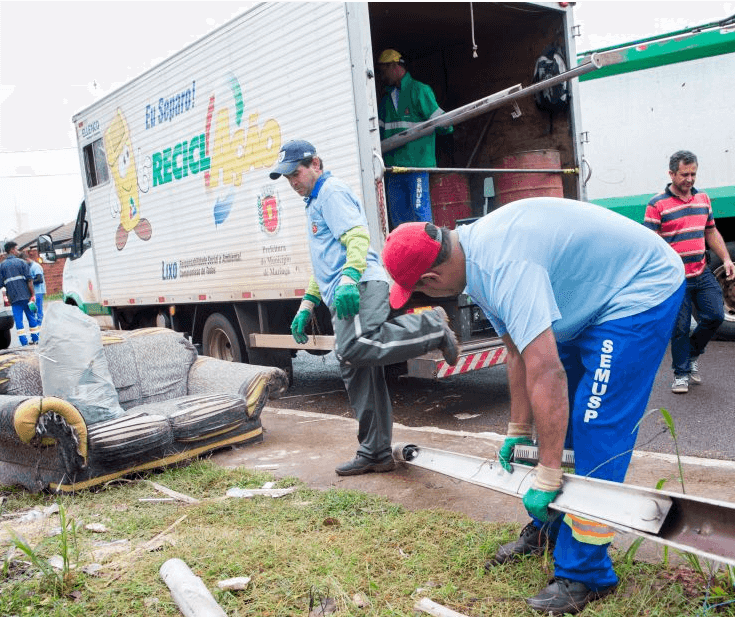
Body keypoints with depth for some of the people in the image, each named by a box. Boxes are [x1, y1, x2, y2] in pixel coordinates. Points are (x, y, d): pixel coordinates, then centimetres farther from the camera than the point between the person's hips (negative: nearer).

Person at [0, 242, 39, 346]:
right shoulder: (21, 262, 0)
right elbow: (29, 279, -6)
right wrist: (32, 294, -5)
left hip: (13, 297, 1)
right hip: (26, 295, -1)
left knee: (18, 319, 3)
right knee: (31, 317, 10)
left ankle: (24, 342, -1)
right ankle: (35, 339, 14)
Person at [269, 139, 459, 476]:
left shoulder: (332, 191, 3)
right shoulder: (315, 203, 33)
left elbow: (357, 236, -15)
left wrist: (349, 278, -30)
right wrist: (307, 304, 31)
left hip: (360, 287, -10)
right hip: (342, 297, 10)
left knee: (353, 348, -35)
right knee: (357, 373, 7)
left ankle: (431, 326, -20)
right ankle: (375, 454, 12)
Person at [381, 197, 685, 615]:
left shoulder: (503, 266, -34)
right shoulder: (475, 258, -2)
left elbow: (546, 373, -37)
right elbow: (519, 352, 5)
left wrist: (547, 479, -31)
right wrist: (519, 432, 9)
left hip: (643, 290, -10)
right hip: (592, 301, 10)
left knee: (595, 431, -13)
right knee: (558, 418, 13)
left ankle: (585, 575, -1)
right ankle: (549, 529, 29)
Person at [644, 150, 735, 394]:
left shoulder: (703, 198, 11)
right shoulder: (657, 204, -8)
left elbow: (711, 232, 19)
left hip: (702, 274, 5)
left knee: (715, 316, 2)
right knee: (680, 328, 1)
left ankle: (692, 354, 28)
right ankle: (681, 373, 17)